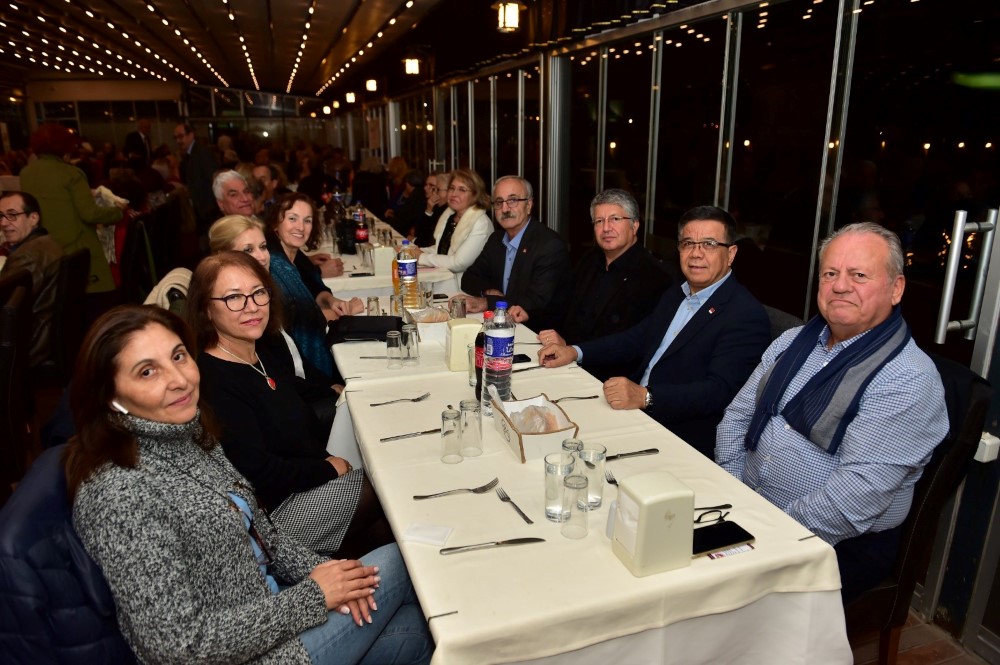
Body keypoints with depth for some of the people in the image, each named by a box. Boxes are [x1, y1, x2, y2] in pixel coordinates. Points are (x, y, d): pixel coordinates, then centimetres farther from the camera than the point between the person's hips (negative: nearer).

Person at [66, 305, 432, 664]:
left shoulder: (190, 435, -2)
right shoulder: (119, 495, -27)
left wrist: (314, 568, -8)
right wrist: (313, 596, -19)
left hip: (264, 609, 7)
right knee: (394, 563, -3)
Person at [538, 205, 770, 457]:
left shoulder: (747, 316, -14)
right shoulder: (675, 295, 15)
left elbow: (719, 391, -23)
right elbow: (637, 338, 16)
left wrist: (645, 396, -34)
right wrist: (575, 351, 2)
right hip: (633, 409, 8)